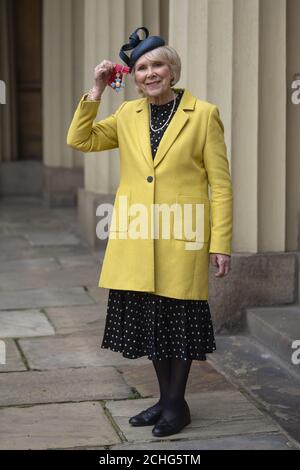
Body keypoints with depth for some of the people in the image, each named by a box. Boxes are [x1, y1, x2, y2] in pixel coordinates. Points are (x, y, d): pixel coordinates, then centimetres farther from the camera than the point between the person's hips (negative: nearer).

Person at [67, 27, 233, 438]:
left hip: (182, 238, -4)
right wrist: (96, 92, 3)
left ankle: (177, 404, 20)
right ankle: (165, 398, 28)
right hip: (135, 239, 5)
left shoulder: (204, 114, -5)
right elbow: (80, 140, 11)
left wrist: (221, 243, -10)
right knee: (149, 319, 12)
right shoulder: (127, 115, 9)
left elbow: (220, 184, -6)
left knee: (179, 319, 4)